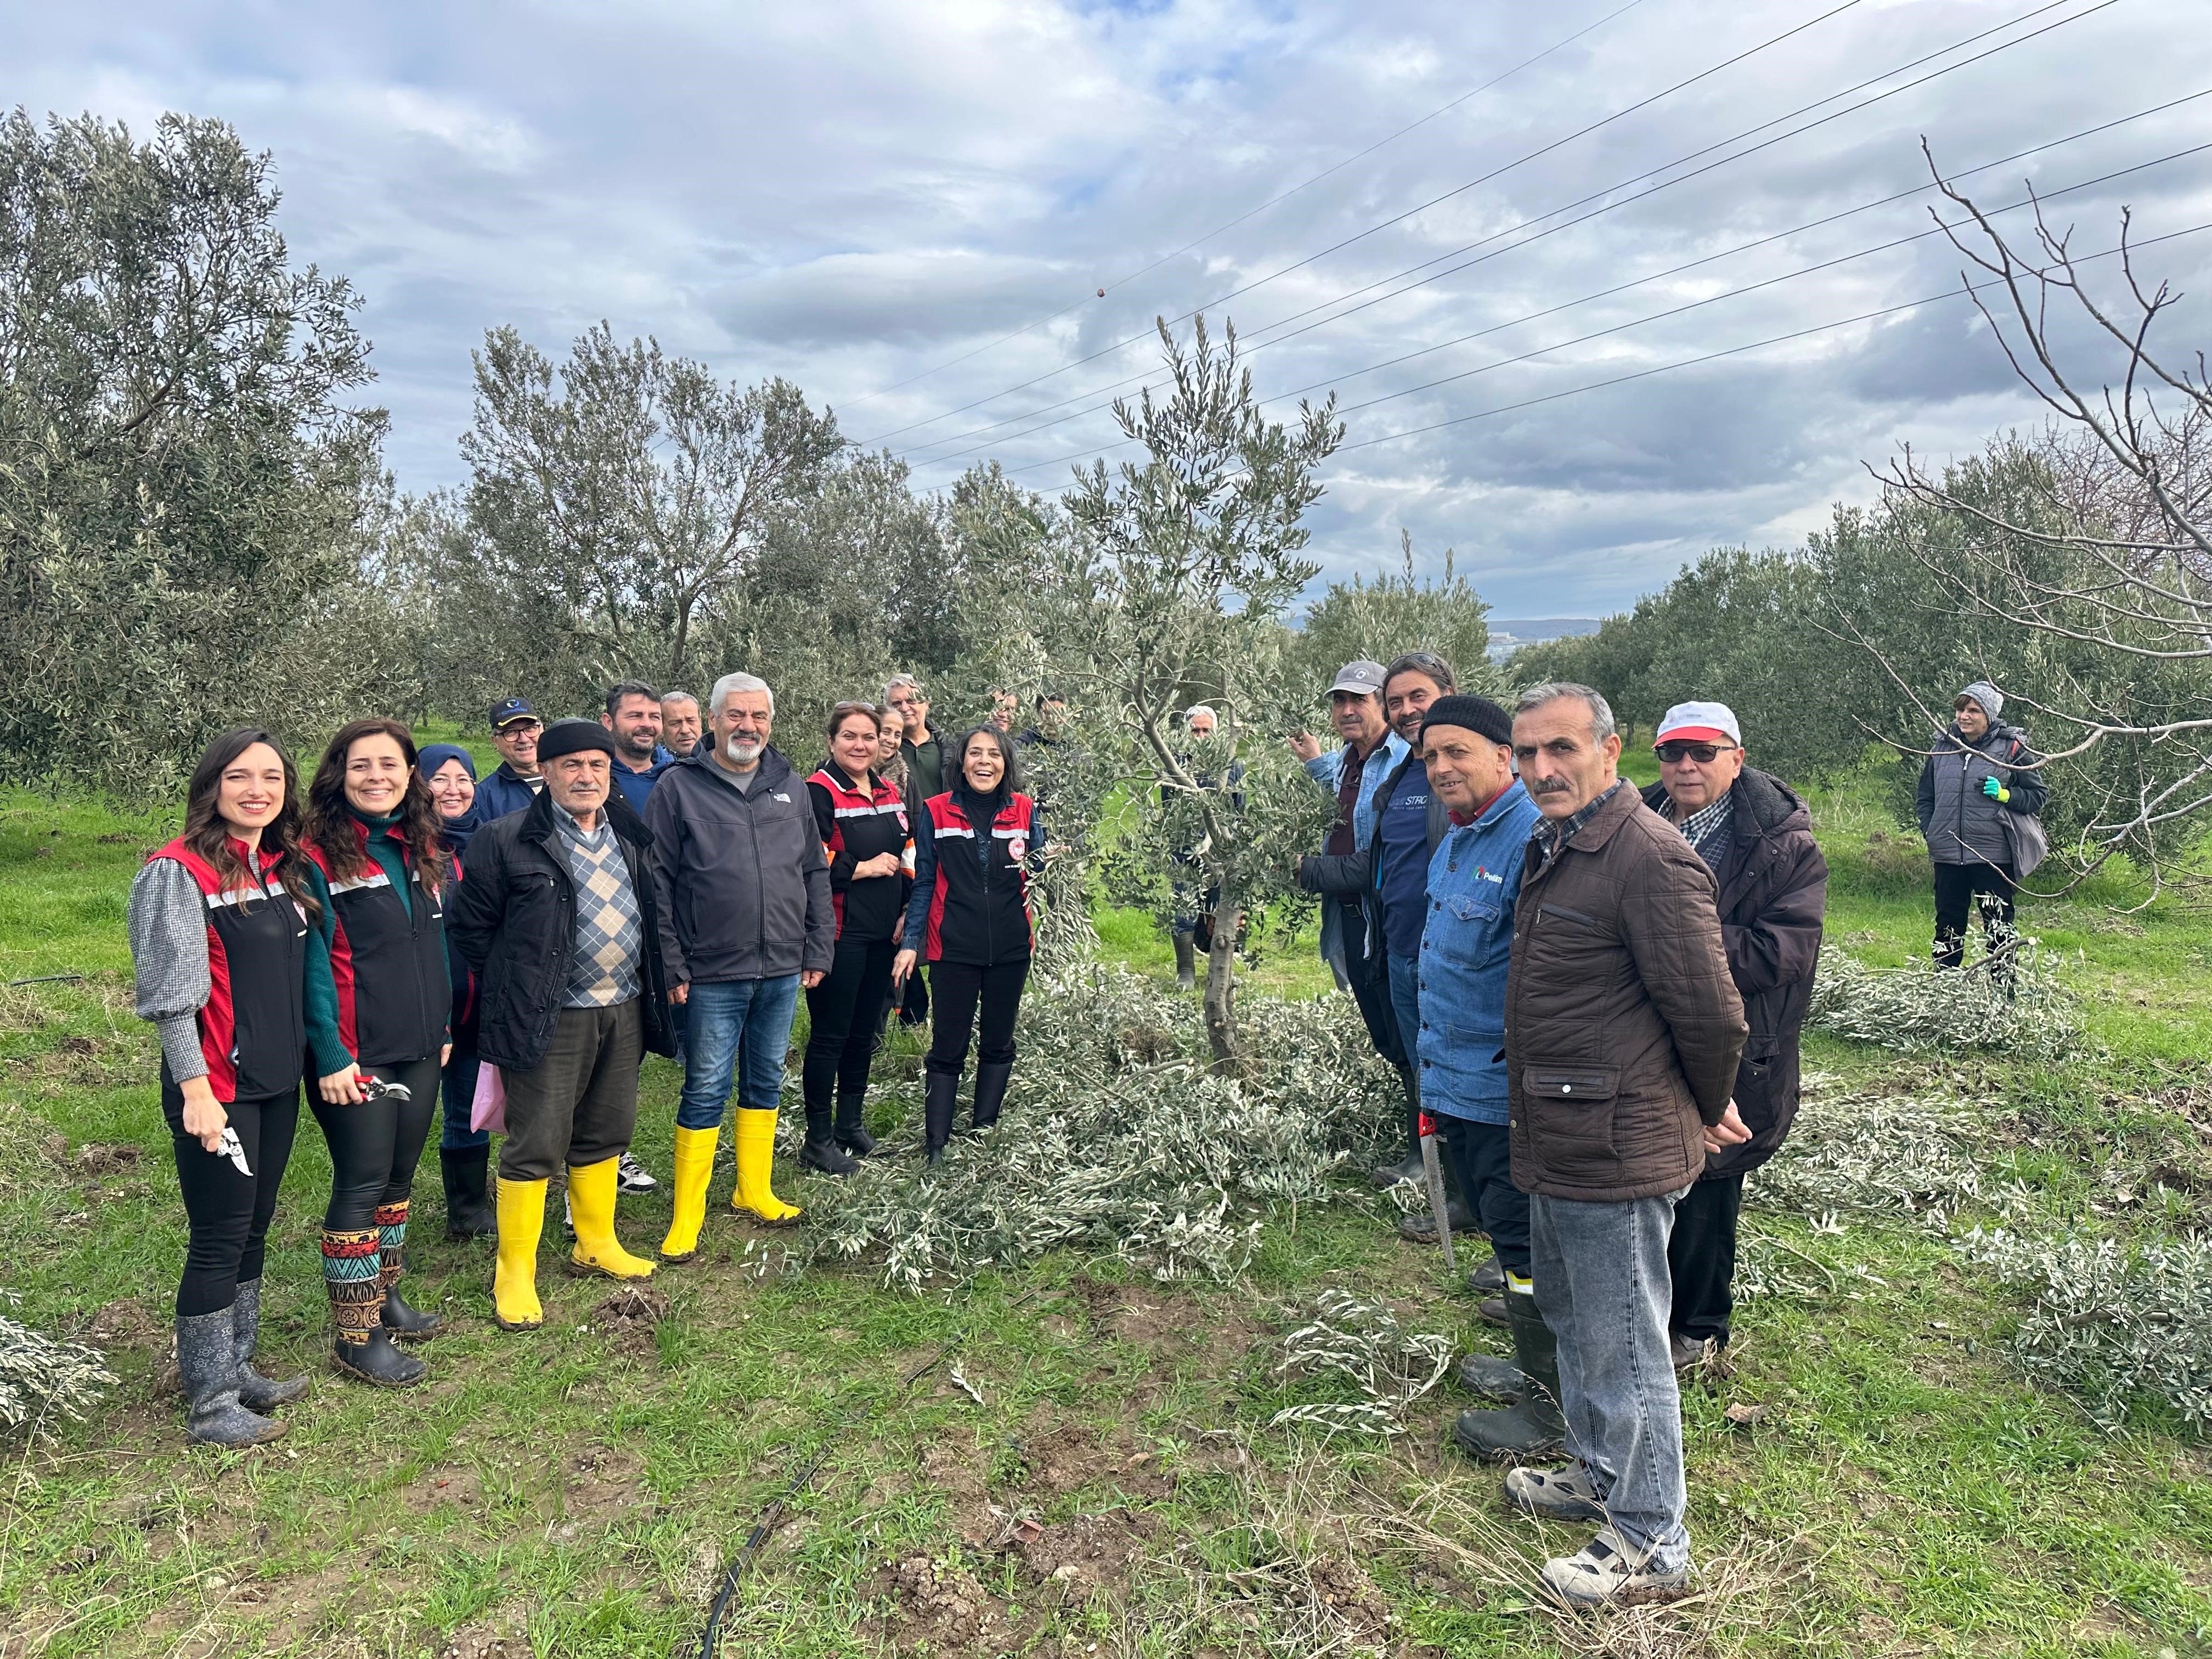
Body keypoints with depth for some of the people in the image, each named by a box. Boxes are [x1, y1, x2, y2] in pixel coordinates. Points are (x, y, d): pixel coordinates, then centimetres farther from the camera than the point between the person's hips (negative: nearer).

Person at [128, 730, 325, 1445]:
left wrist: (318, 1057, 12)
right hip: (216, 1087, -7)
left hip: (277, 1082, 7)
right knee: (219, 1240, 2)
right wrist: (196, 1091, -17)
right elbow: (171, 993, -15)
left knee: (253, 1231, 15)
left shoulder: (286, 867, 8)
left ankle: (236, 1370, 29)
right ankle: (209, 1405, 15)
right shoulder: (180, 872, -13)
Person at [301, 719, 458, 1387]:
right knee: (362, 1184, 0)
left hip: (420, 1050, 7)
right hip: (355, 1056, -6)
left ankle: (383, 1295, 33)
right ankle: (356, 1336, 12)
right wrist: (330, 1057, -16)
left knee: (399, 1178, 16)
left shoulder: (427, 852, 9)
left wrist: (444, 1028, 13)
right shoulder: (318, 857, -12)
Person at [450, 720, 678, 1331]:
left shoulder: (632, 835, 9)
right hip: (550, 1020, -6)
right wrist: (514, 993, 1)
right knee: (536, 1146, 0)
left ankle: (596, 1245, 34)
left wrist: (653, 985, 12)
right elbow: (472, 926, -3)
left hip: (624, 1010, 6)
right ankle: (514, 1274, 14)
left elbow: (653, 912, 19)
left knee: (605, 1134, 17)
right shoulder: (507, 841, -8)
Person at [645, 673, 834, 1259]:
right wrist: (671, 966, -10)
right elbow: (656, 883, -6)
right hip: (712, 975, -4)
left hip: (782, 970, 5)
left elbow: (815, 874, 13)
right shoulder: (678, 787, -5)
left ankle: (755, 1191, 31)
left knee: (766, 1081, 16)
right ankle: (687, 1217, 14)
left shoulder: (790, 788, 9)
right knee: (706, 1091, 2)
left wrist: (819, 949, 8)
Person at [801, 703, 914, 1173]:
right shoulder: (819, 792, -10)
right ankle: (818, 1141, 10)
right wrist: (866, 867, -13)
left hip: (884, 932, 7)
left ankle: (851, 1122, 31)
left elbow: (909, 854, 20)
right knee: (830, 1035, -1)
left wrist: (909, 912, 9)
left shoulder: (889, 793, 13)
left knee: (864, 1031, 16)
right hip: (840, 934, -7)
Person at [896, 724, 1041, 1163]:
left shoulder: (1024, 810, 2)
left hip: (1010, 946, 2)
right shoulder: (936, 812, -2)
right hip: (954, 947, -2)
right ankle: (936, 1146, 7)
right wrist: (911, 942, -3)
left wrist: (1044, 866, -15)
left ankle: (985, 1134, 25)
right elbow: (924, 882, 2)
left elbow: (1039, 872, 9)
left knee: (998, 1043, 12)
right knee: (948, 1049, 1)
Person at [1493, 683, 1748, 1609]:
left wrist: (1705, 1114, -2)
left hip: (1615, 1152, -10)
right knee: (1572, 1323, 24)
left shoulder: (1651, 858, -21)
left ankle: (1651, 1547, 22)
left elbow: (1711, 1013, -18)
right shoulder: (1551, 850, 10)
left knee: (1624, 1350, 5)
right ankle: (1598, 1477, 44)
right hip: (1558, 1147, 10)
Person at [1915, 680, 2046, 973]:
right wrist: (1928, 830, 6)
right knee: (1948, 924, 12)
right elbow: (1924, 794, 19)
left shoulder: (2012, 748, -2)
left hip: (1993, 856, -4)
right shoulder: (1944, 746, 8)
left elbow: (2039, 795, 1)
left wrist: (2004, 794, -16)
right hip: (1947, 854, 4)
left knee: (1998, 927, 4)